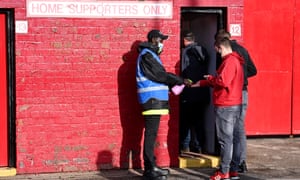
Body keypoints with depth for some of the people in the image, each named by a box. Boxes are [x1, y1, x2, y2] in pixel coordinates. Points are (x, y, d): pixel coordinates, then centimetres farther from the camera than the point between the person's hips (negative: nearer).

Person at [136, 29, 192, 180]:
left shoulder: (151, 55, 21)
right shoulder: (146, 55, -11)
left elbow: (159, 75, 20)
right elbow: (161, 75, -16)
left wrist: (177, 83, 9)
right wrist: (181, 81, -9)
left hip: (155, 99, 10)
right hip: (152, 99, -10)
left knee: (152, 133, 12)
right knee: (150, 133, -9)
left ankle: (151, 166, 18)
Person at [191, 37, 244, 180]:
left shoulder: (229, 61, -15)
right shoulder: (235, 60, 18)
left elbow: (222, 81, -25)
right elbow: (222, 80, 22)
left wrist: (210, 78, -6)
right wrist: (201, 83, 22)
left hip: (225, 107, -10)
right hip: (234, 105, 10)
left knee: (225, 139, -5)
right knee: (231, 139, 12)